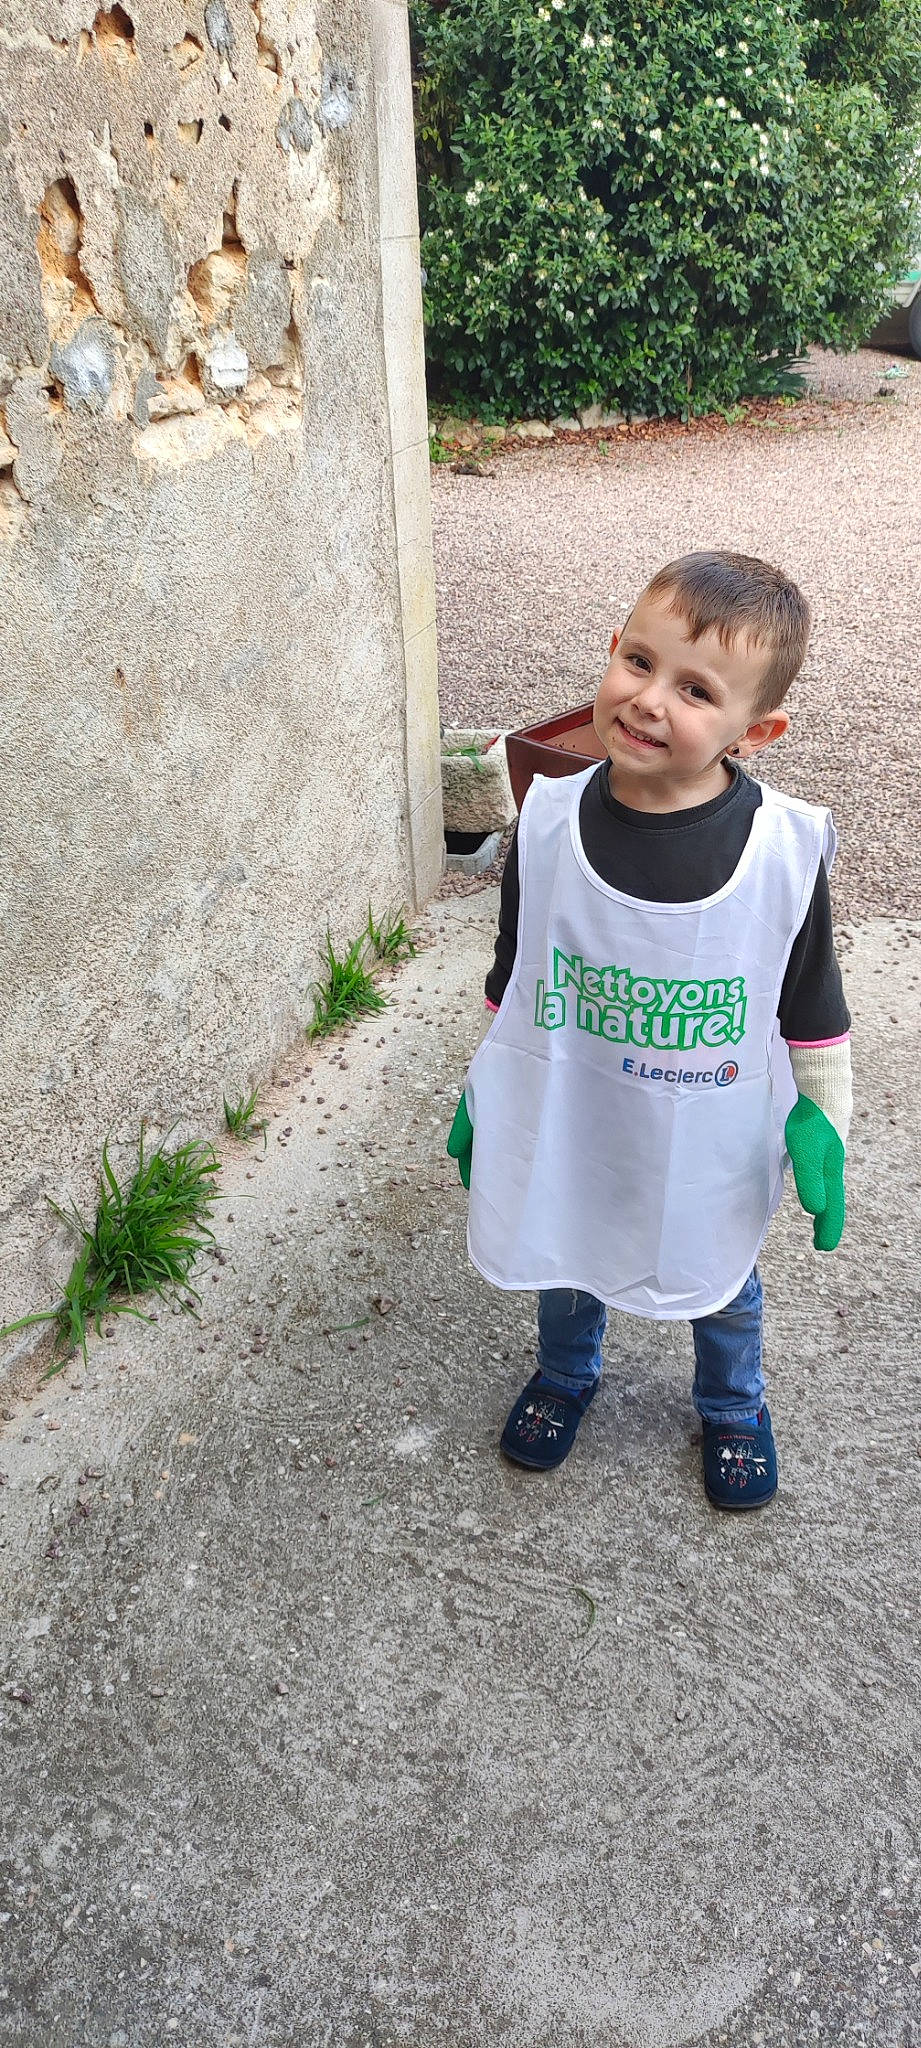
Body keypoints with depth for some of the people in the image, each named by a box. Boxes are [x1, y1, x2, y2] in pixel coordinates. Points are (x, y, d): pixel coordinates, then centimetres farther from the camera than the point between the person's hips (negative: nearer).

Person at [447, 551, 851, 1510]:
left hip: (713, 1146, -1)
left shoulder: (787, 849, -21)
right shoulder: (549, 823, -16)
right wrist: (480, 1098, 4)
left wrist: (822, 1127, -3)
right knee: (564, 1259, 26)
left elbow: (813, 1011, -7)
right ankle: (566, 1372, 59)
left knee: (721, 1284, 25)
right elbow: (511, 979, -2)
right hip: (568, 1128, 1)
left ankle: (733, 1406, 56)